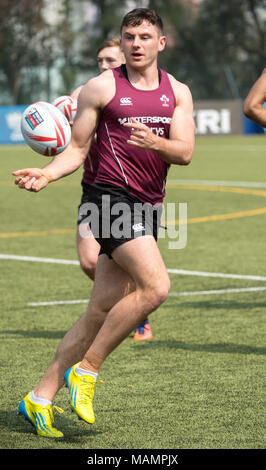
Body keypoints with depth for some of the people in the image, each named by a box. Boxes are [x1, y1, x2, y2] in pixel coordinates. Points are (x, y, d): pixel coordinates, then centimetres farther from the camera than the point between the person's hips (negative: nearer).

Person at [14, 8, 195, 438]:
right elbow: (78, 148, 4)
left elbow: (185, 153, 1)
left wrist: (154, 143, -19)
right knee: (156, 286, -23)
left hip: (147, 207, 5)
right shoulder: (101, 88, 1)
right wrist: (46, 174, -14)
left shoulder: (177, 92, 12)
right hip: (113, 197, -5)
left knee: (101, 313, 4)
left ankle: (40, 398, 11)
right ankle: (86, 370, -10)